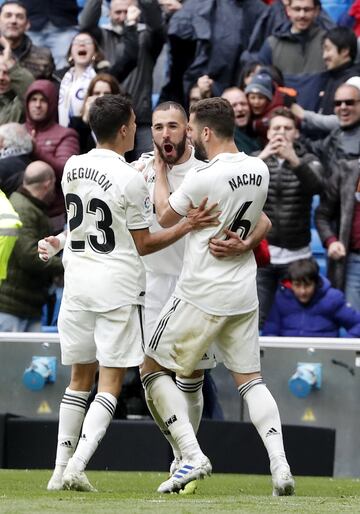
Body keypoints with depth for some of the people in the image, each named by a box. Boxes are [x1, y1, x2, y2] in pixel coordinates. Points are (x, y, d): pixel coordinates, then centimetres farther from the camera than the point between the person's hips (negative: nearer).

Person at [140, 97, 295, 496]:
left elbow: (165, 217, -1)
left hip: (201, 295, -6)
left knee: (153, 368, 7)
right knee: (249, 378, 11)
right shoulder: (260, 171, 1)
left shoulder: (202, 178, -19)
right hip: (244, 296, 6)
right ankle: (279, 464, -6)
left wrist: (160, 169, 12)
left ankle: (193, 457, -3)